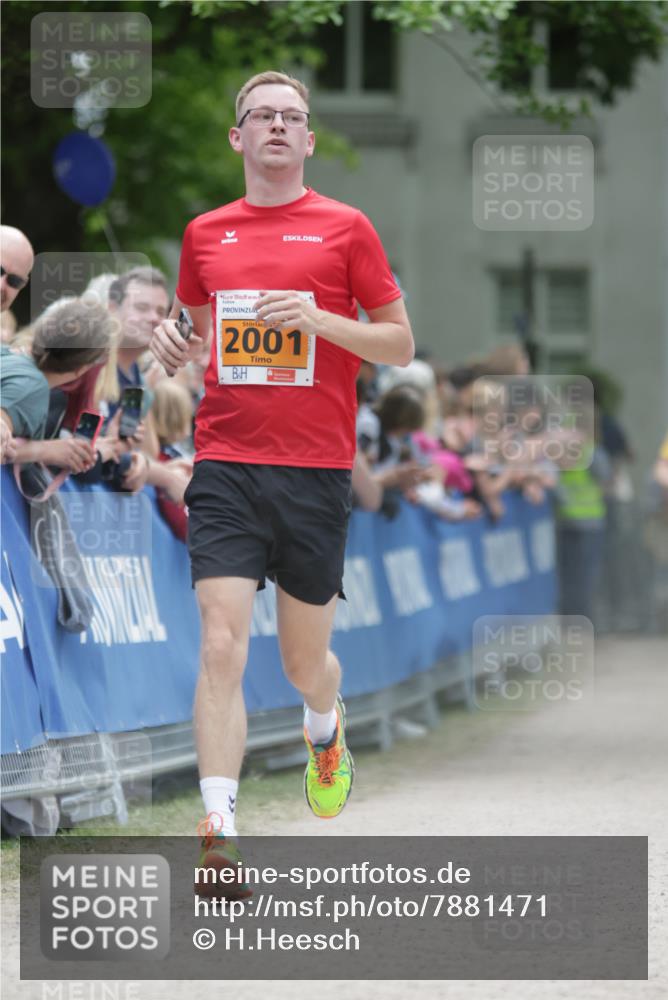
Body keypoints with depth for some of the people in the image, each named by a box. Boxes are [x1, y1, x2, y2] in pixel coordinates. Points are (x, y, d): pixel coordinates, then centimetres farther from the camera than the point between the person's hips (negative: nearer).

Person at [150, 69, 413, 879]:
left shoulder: (346, 228, 2)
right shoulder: (205, 233, 10)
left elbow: (401, 344, 4)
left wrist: (321, 321, -13)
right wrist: (173, 344, 1)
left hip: (316, 469, -1)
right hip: (225, 463, 1)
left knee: (304, 658, 11)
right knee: (221, 644, -15)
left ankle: (326, 734, 47)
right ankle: (220, 828, -17)